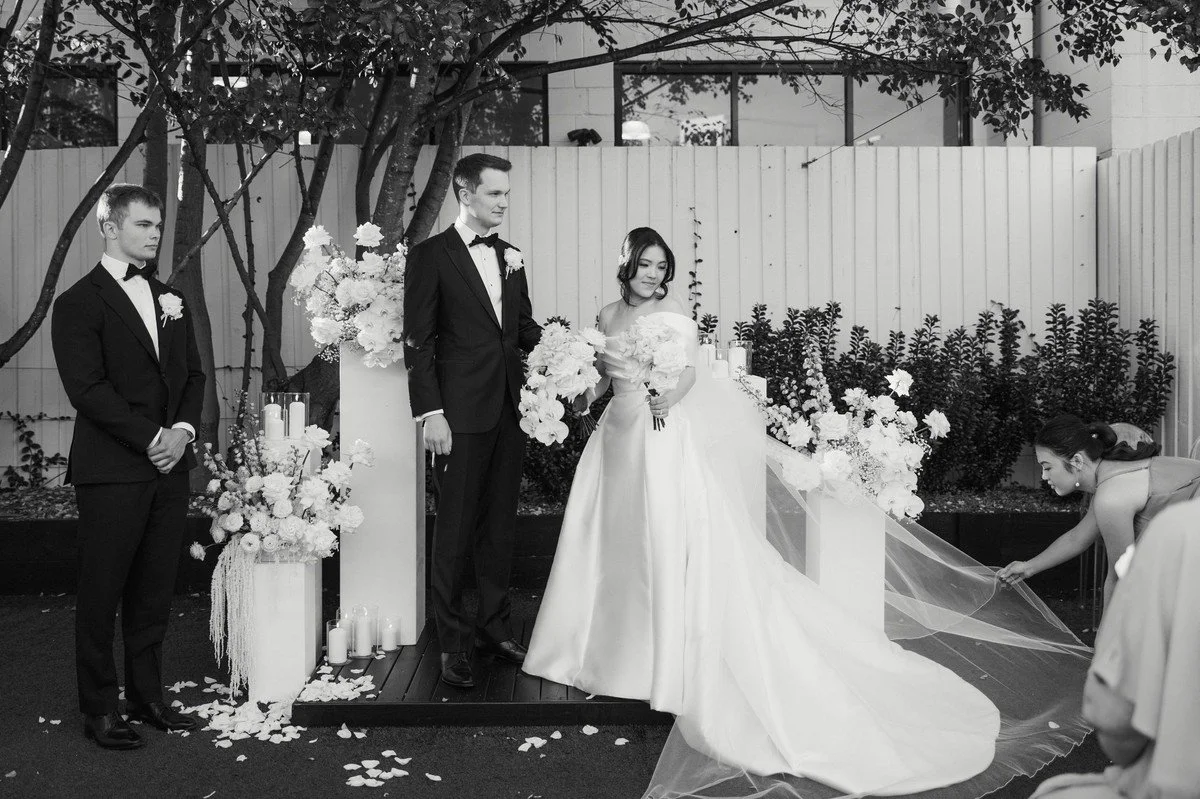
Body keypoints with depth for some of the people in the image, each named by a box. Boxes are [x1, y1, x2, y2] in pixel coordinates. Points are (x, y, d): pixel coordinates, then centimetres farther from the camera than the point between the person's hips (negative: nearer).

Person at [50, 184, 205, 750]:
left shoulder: (169, 298, 16)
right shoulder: (78, 303, -5)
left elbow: (193, 374, 15)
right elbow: (87, 389, -13)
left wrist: (183, 431, -2)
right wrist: (151, 439, -14)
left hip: (169, 467, 6)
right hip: (112, 470, -6)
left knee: (154, 592, 11)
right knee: (102, 592, 3)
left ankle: (147, 697, 23)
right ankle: (100, 709, 14)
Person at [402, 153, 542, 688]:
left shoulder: (511, 255, 13)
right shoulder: (430, 256, -4)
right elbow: (418, 342, -7)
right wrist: (430, 413, -13)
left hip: (510, 410, 6)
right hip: (460, 414, -5)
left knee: (500, 525, 13)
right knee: (455, 529, 2)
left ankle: (494, 627, 27)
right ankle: (453, 643, 13)